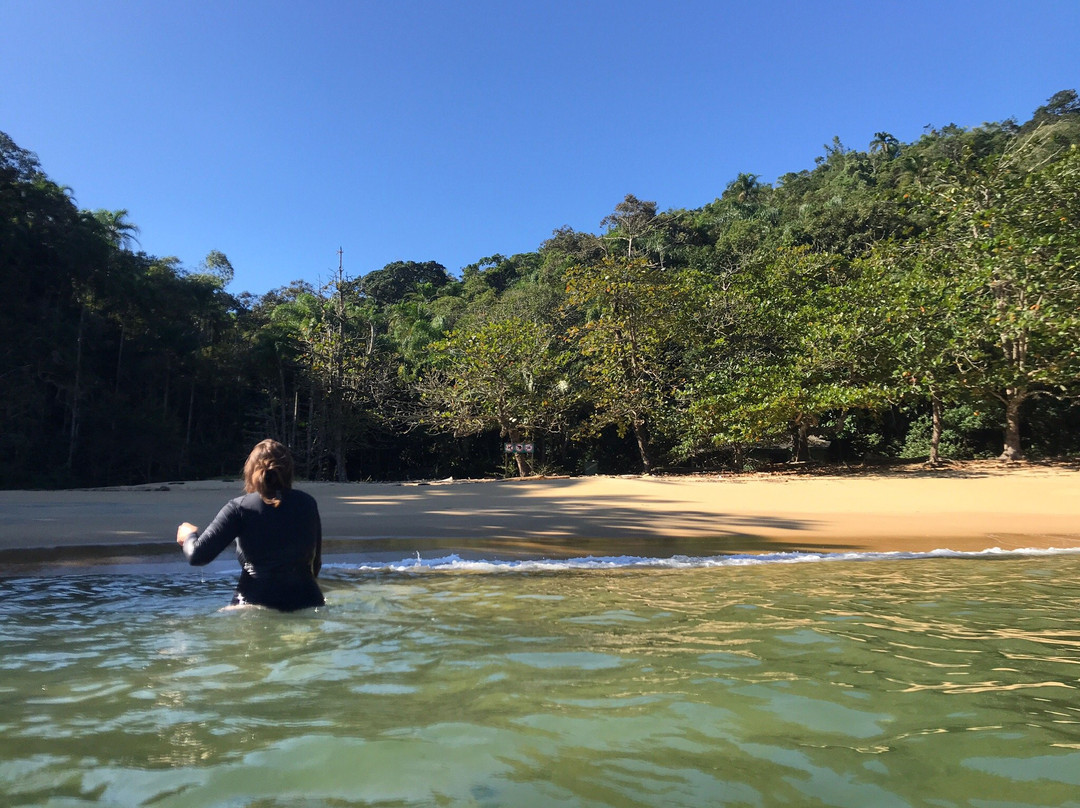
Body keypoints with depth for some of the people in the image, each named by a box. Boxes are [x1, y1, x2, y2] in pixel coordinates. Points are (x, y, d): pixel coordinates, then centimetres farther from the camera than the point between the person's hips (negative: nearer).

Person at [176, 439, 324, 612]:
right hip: (308, 604, 3)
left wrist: (189, 535, 19)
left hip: (255, 604, -2)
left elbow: (197, 556, -3)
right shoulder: (308, 503, 9)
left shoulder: (240, 507, -1)